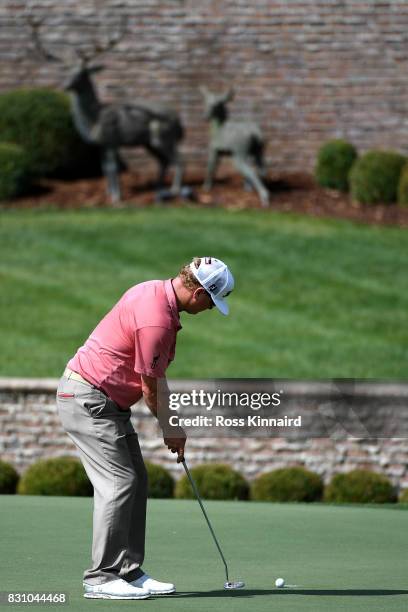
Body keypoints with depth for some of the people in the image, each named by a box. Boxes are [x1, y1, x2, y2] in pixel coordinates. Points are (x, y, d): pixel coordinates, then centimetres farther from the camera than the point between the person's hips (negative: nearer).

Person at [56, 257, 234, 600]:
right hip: (88, 400, -10)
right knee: (118, 484, -12)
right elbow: (150, 389, -17)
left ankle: (129, 572, 9)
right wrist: (171, 429, 0)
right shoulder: (156, 320, -26)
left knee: (136, 482, 8)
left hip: (111, 402, 10)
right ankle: (101, 578, -9)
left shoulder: (157, 292, 6)